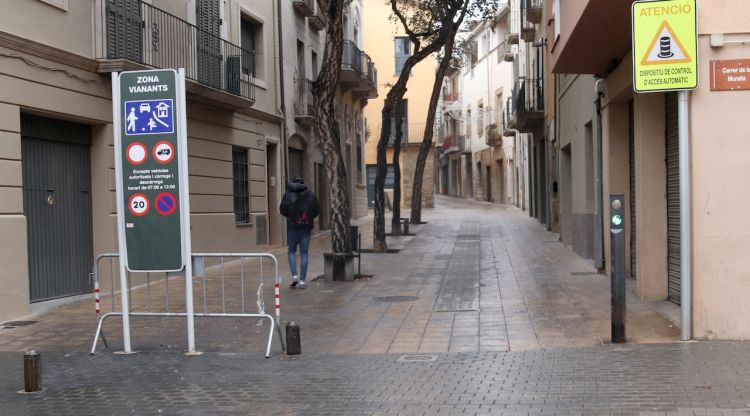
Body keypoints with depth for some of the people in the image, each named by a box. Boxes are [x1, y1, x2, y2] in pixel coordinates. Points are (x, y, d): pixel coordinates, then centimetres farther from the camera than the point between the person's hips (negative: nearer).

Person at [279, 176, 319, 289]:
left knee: (292, 251, 13)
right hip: (306, 228, 1)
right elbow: (317, 211, 4)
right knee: (304, 253, 6)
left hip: (293, 227, -1)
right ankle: (302, 280, 4)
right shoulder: (311, 195, 1)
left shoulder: (288, 195, -4)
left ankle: (294, 275, -4)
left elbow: (282, 210, -1)